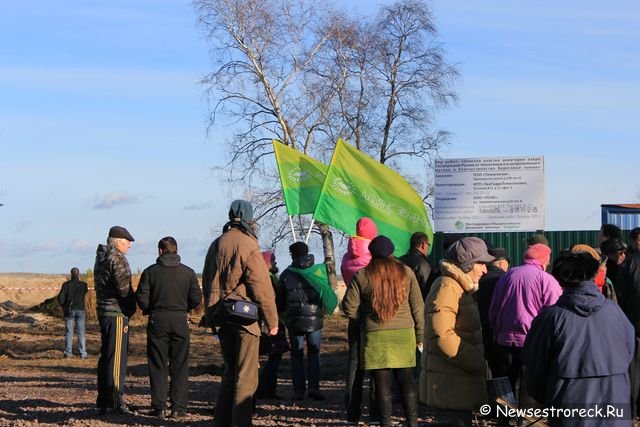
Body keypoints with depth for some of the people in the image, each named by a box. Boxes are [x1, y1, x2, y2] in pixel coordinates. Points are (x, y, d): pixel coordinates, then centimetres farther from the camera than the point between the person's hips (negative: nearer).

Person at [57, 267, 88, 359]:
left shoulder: (66, 285, -7)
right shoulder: (83, 285, -5)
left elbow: (60, 298, -9)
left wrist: (64, 306, 9)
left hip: (69, 311, 0)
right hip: (80, 310, 0)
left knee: (69, 332, 7)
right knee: (81, 333, 4)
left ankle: (68, 353, 5)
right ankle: (82, 353, 1)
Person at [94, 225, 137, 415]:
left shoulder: (101, 257, 16)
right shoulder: (116, 258, -14)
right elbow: (124, 288, -21)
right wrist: (132, 304, -2)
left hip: (104, 312, 10)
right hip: (116, 313, -10)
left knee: (106, 357, 15)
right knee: (117, 359, -7)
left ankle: (102, 403, 20)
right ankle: (116, 402, -6)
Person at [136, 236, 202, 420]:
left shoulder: (150, 272, -3)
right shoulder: (188, 272, 0)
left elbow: (141, 298, -6)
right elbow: (196, 299, -2)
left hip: (157, 321, 0)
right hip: (180, 321, 0)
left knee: (158, 366, 6)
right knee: (180, 366, 5)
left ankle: (159, 408, 4)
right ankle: (178, 408, 2)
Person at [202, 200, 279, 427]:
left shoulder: (216, 245, 11)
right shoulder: (248, 246, -12)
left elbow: (207, 282, 19)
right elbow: (261, 287, -14)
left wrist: (212, 311, 27)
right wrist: (272, 320, -8)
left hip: (220, 316, 7)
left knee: (230, 370, 18)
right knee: (246, 374, -1)